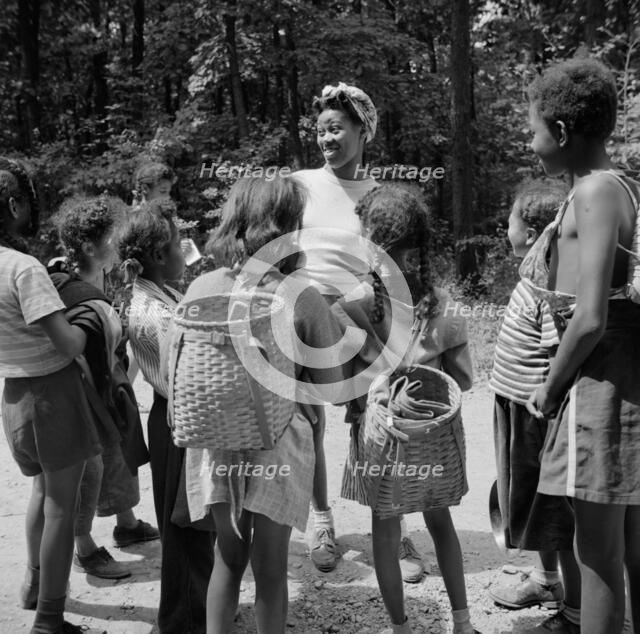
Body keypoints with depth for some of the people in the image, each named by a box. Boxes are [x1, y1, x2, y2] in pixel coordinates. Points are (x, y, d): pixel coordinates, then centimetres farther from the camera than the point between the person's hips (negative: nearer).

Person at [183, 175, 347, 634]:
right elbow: (330, 384, -7)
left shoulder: (201, 289, -5)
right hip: (276, 442, -3)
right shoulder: (302, 296, -14)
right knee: (270, 568, 15)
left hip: (215, 441, 3)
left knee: (228, 556, 22)